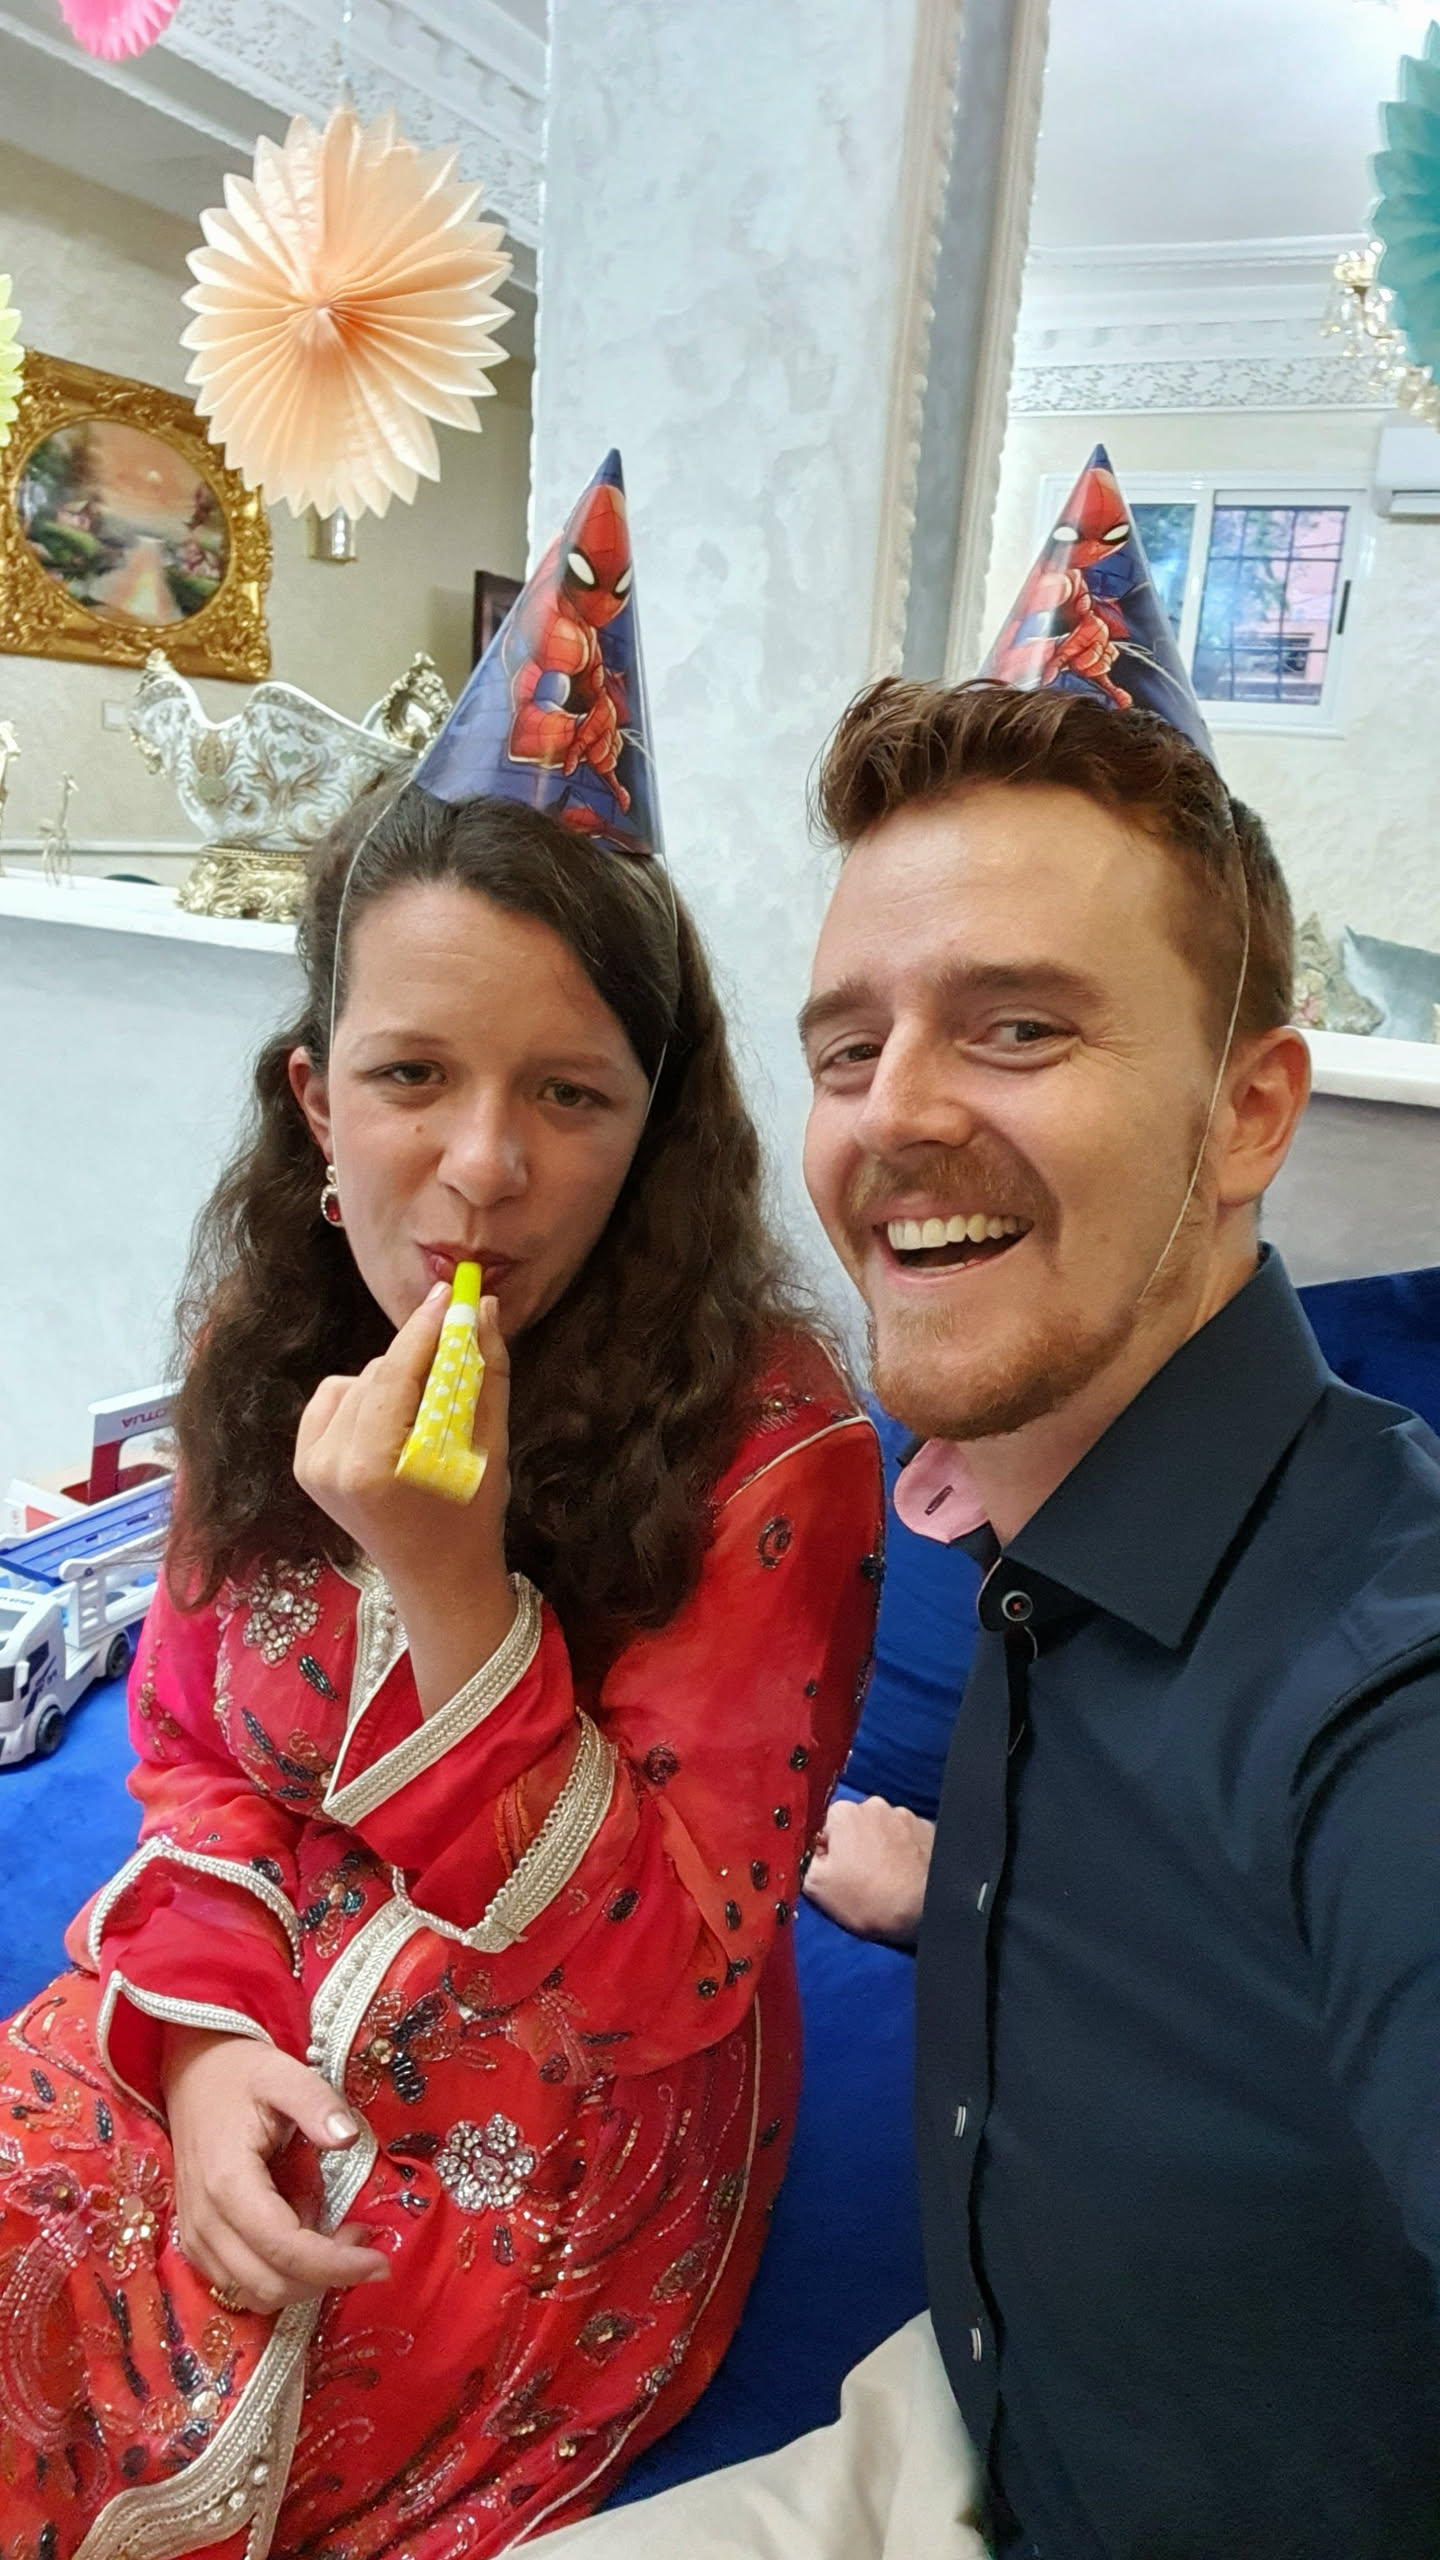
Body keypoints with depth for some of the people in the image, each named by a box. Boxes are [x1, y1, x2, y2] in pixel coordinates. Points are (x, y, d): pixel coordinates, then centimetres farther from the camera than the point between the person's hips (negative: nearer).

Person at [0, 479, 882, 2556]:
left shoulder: (770, 1447, -21)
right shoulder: (271, 1352, -6)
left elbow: (676, 1978, -20)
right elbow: (193, 1752, 6)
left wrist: (452, 1588, -31)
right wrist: (206, 2028, -11)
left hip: (565, 2145, -4)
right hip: (259, 2052, 5)